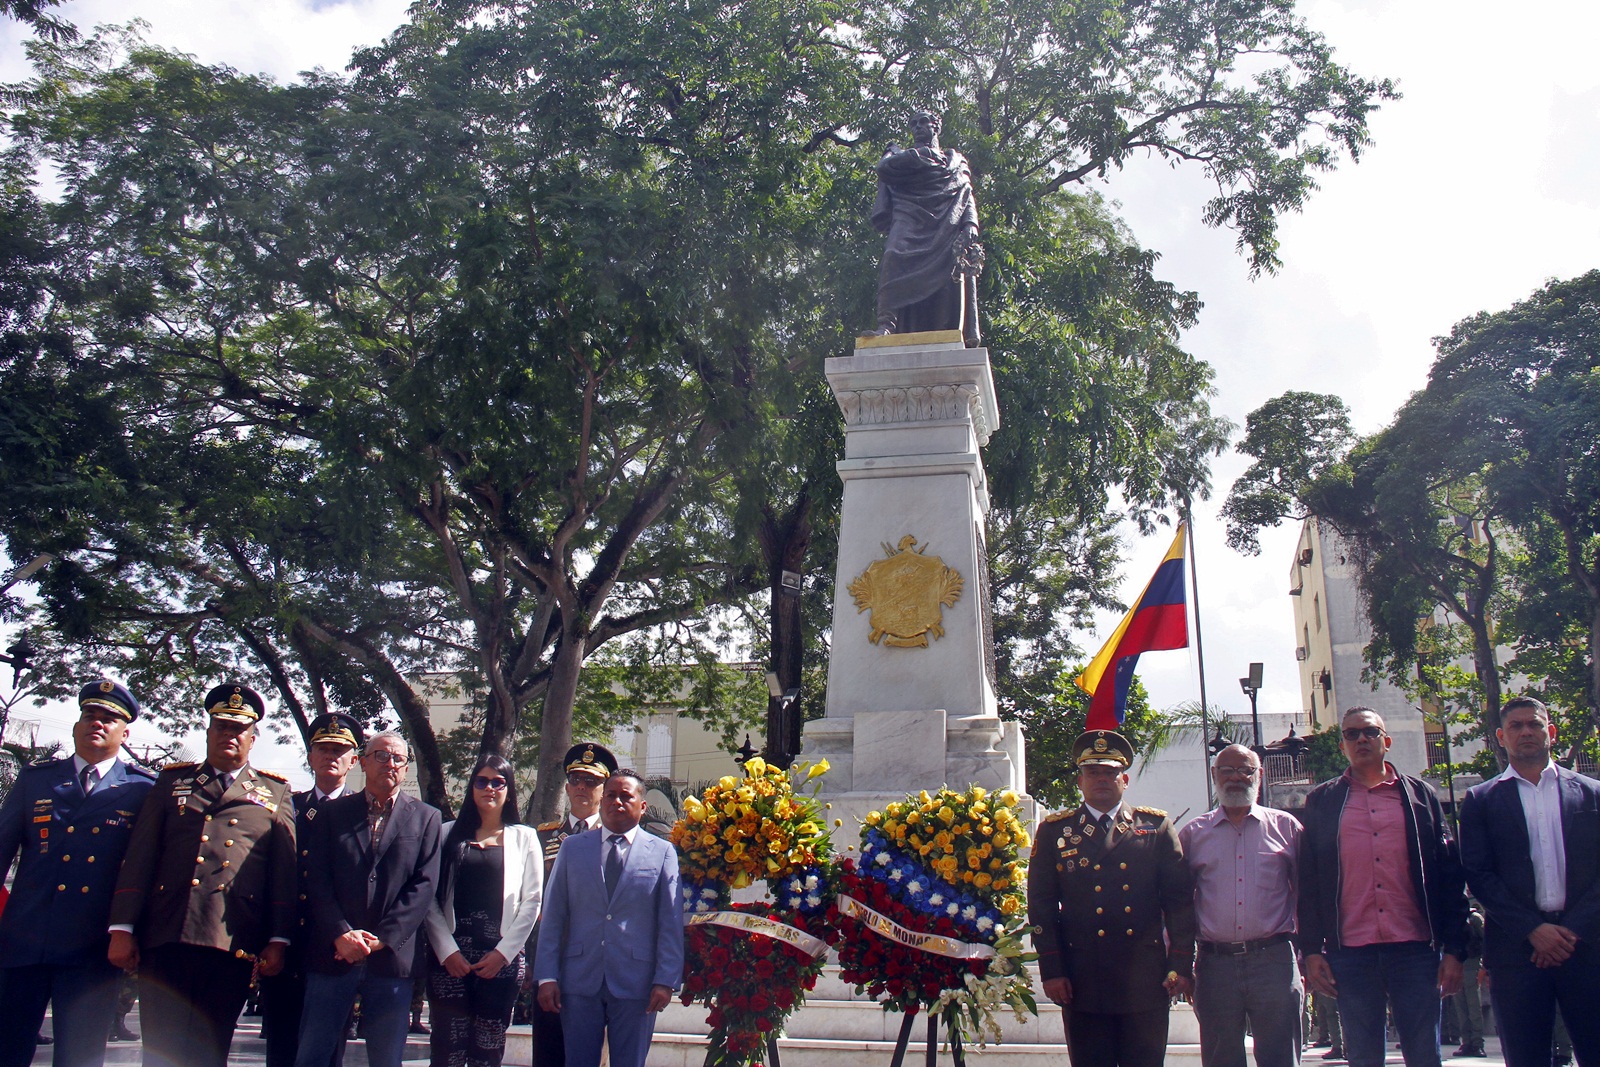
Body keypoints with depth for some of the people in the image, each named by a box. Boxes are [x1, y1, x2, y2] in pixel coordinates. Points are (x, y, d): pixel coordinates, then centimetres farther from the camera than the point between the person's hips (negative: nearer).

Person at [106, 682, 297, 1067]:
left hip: (233, 944, 0)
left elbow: (284, 871, 8)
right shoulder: (172, 782, 17)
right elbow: (138, 859, 10)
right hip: (165, 936, 1)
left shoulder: (276, 793, 15)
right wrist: (121, 929, 1)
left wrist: (278, 941, 0)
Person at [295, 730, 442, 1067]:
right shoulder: (331, 813, 11)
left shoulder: (426, 818, 9)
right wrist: (341, 934, -12)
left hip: (392, 956, 0)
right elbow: (318, 880, 2)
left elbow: (424, 884, 0)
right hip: (333, 952, 0)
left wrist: (382, 938, -10)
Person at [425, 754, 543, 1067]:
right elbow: (430, 897, 4)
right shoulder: (449, 834, 10)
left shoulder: (524, 838, 9)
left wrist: (503, 952, -5)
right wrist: (447, 951, -7)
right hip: (451, 957, 0)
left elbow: (532, 900, 4)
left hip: (503, 958, 0)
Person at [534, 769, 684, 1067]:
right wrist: (547, 976, -1)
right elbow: (553, 915, 5)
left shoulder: (663, 852, 4)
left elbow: (671, 922, 0)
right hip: (579, 980, 1)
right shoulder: (572, 847, 8)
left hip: (635, 984, -1)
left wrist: (666, 981, -7)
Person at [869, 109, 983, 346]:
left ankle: (966, 337, -25)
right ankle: (887, 324, -43)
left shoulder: (956, 160, 26)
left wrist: (970, 224, -4)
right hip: (909, 219, -1)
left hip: (946, 223, 1)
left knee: (954, 269, -20)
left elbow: (968, 196, 13)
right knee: (895, 257, -30)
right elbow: (884, 167, 5)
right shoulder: (903, 156, 27)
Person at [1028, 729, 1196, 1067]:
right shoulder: (1054, 832, 6)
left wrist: (1181, 965, 0)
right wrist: (1051, 971, -3)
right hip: (1083, 984, 0)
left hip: (1146, 983, 1)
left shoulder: (1157, 827, 8)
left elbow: (1180, 900, 6)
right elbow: (1041, 906, 4)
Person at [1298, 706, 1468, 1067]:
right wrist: (1311, 950, -1)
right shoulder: (1321, 802, 8)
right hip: (1350, 952, 0)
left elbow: (1449, 875, 7)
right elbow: (1307, 882, 6)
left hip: (1415, 947, 0)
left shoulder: (1420, 795, 9)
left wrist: (1453, 949, 0)